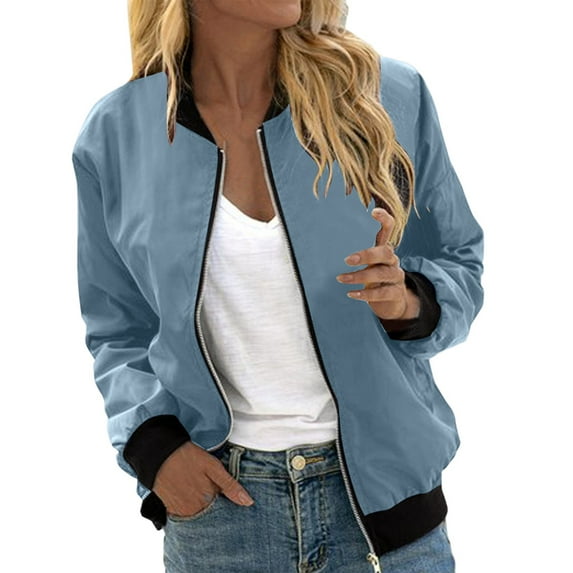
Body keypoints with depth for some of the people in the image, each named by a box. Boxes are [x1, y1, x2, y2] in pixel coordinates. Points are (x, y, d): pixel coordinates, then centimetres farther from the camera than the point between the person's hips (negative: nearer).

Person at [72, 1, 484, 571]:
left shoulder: (391, 96, -6)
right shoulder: (113, 136, -3)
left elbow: (460, 267, 4)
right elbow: (116, 328, 7)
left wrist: (412, 301, -18)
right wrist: (152, 441, -9)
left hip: (379, 486, 0)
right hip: (216, 490, 1)